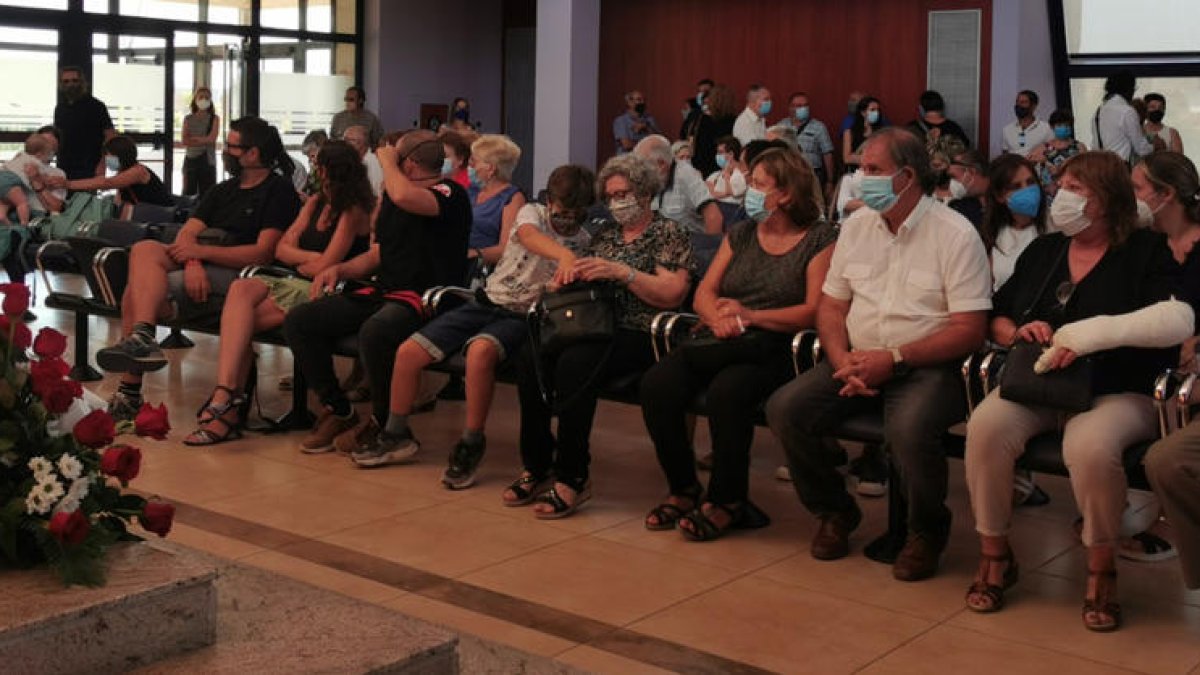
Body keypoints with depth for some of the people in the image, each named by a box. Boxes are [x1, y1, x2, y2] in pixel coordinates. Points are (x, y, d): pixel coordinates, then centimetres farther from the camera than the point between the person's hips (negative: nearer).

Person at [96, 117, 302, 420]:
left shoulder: (279, 191, 1)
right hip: (200, 269, 7)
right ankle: (141, 338, -34)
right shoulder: (223, 190, 25)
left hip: (237, 275, -7)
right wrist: (192, 262, -12)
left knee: (138, 289, -21)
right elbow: (187, 234, 12)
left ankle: (129, 389, -22)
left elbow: (263, 252, -11)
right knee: (144, 249, -22)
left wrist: (202, 251, -14)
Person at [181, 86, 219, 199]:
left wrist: (193, 138, -4)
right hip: (190, 159, 2)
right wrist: (203, 140, -11)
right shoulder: (188, 119, 8)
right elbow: (185, 141, -2)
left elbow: (212, 138, -9)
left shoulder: (214, 118, 3)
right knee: (188, 193, 0)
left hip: (207, 160, -2)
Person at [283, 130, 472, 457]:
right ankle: (339, 411, 5)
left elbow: (404, 197, -31)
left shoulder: (450, 195, -8)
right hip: (381, 293, 9)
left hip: (423, 299, -9)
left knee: (375, 331, -40)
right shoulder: (392, 196, 20)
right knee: (298, 321, -3)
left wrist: (387, 160, -10)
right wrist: (340, 269, 9)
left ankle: (383, 426, -17)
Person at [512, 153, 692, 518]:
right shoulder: (606, 231, 23)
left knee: (574, 364, -34)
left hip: (635, 334, -6)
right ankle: (536, 465, -14)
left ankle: (573, 477, -26)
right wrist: (569, 270, 0)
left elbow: (672, 295, -8)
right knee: (532, 359, -24)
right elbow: (581, 279, 24)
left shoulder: (669, 234, 5)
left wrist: (621, 272, -16)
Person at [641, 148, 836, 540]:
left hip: (773, 348, -5)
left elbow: (815, 311, -7)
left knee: (726, 390, -36)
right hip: (720, 343, 5)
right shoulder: (741, 233, 22)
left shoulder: (820, 240, 4)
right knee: (657, 383, -22)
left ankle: (726, 501, -15)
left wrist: (752, 316, -13)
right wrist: (720, 318, -9)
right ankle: (683, 490, -4)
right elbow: (704, 293, 14)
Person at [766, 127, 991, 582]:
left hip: (927, 365, -5)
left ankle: (927, 531, -5)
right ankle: (835, 512, 7)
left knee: (909, 428, -36)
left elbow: (969, 330, -12)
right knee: (784, 408, -16)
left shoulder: (955, 234, -7)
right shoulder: (856, 225, 11)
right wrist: (843, 362, -7)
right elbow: (830, 305, 12)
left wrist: (895, 359, -20)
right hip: (858, 359, 6)